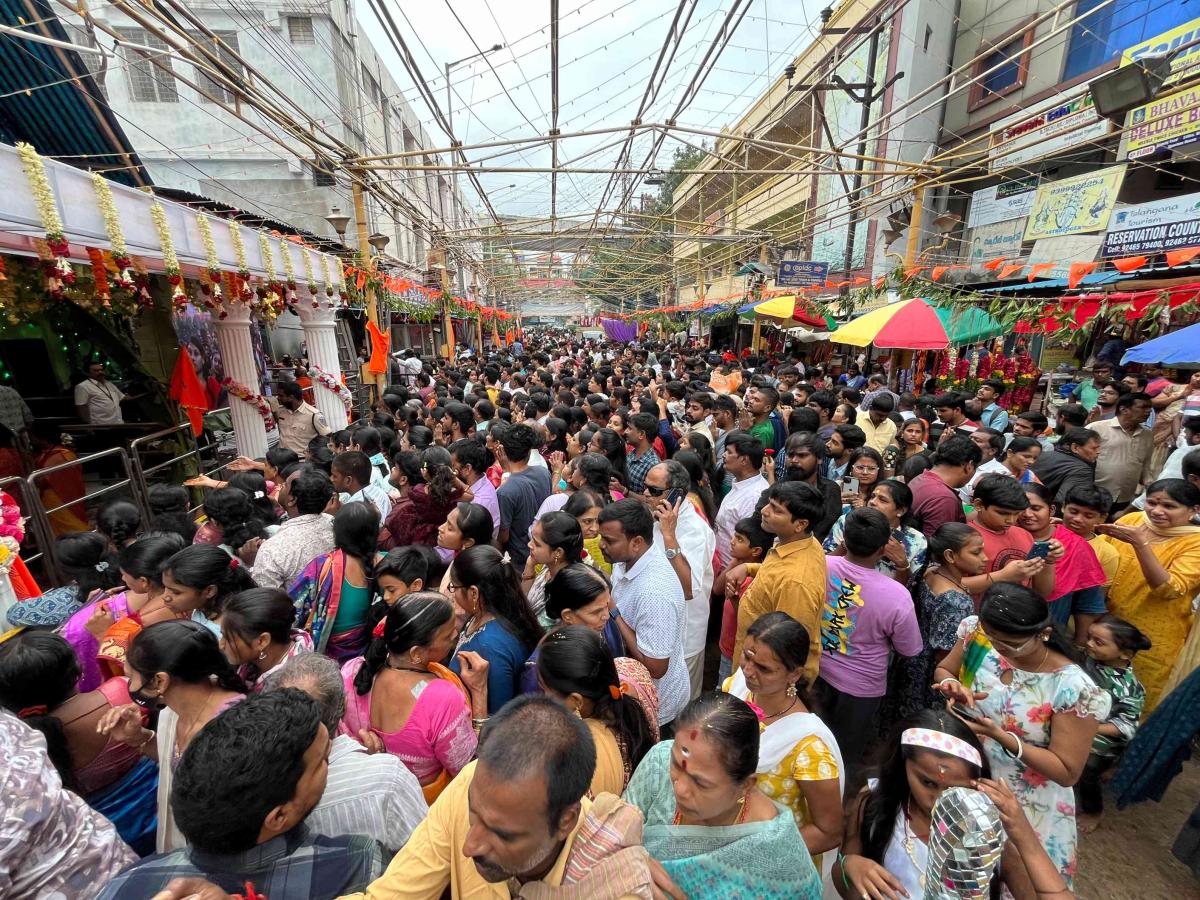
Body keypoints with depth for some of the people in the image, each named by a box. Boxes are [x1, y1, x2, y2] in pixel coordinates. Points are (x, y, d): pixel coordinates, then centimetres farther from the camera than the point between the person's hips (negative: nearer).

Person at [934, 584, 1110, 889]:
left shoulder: (1073, 689, -27)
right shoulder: (978, 632, -18)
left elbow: (1068, 773, -17)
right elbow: (943, 670, -1)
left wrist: (1001, 737, -31)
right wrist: (954, 687, -23)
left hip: (1024, 805, -3)